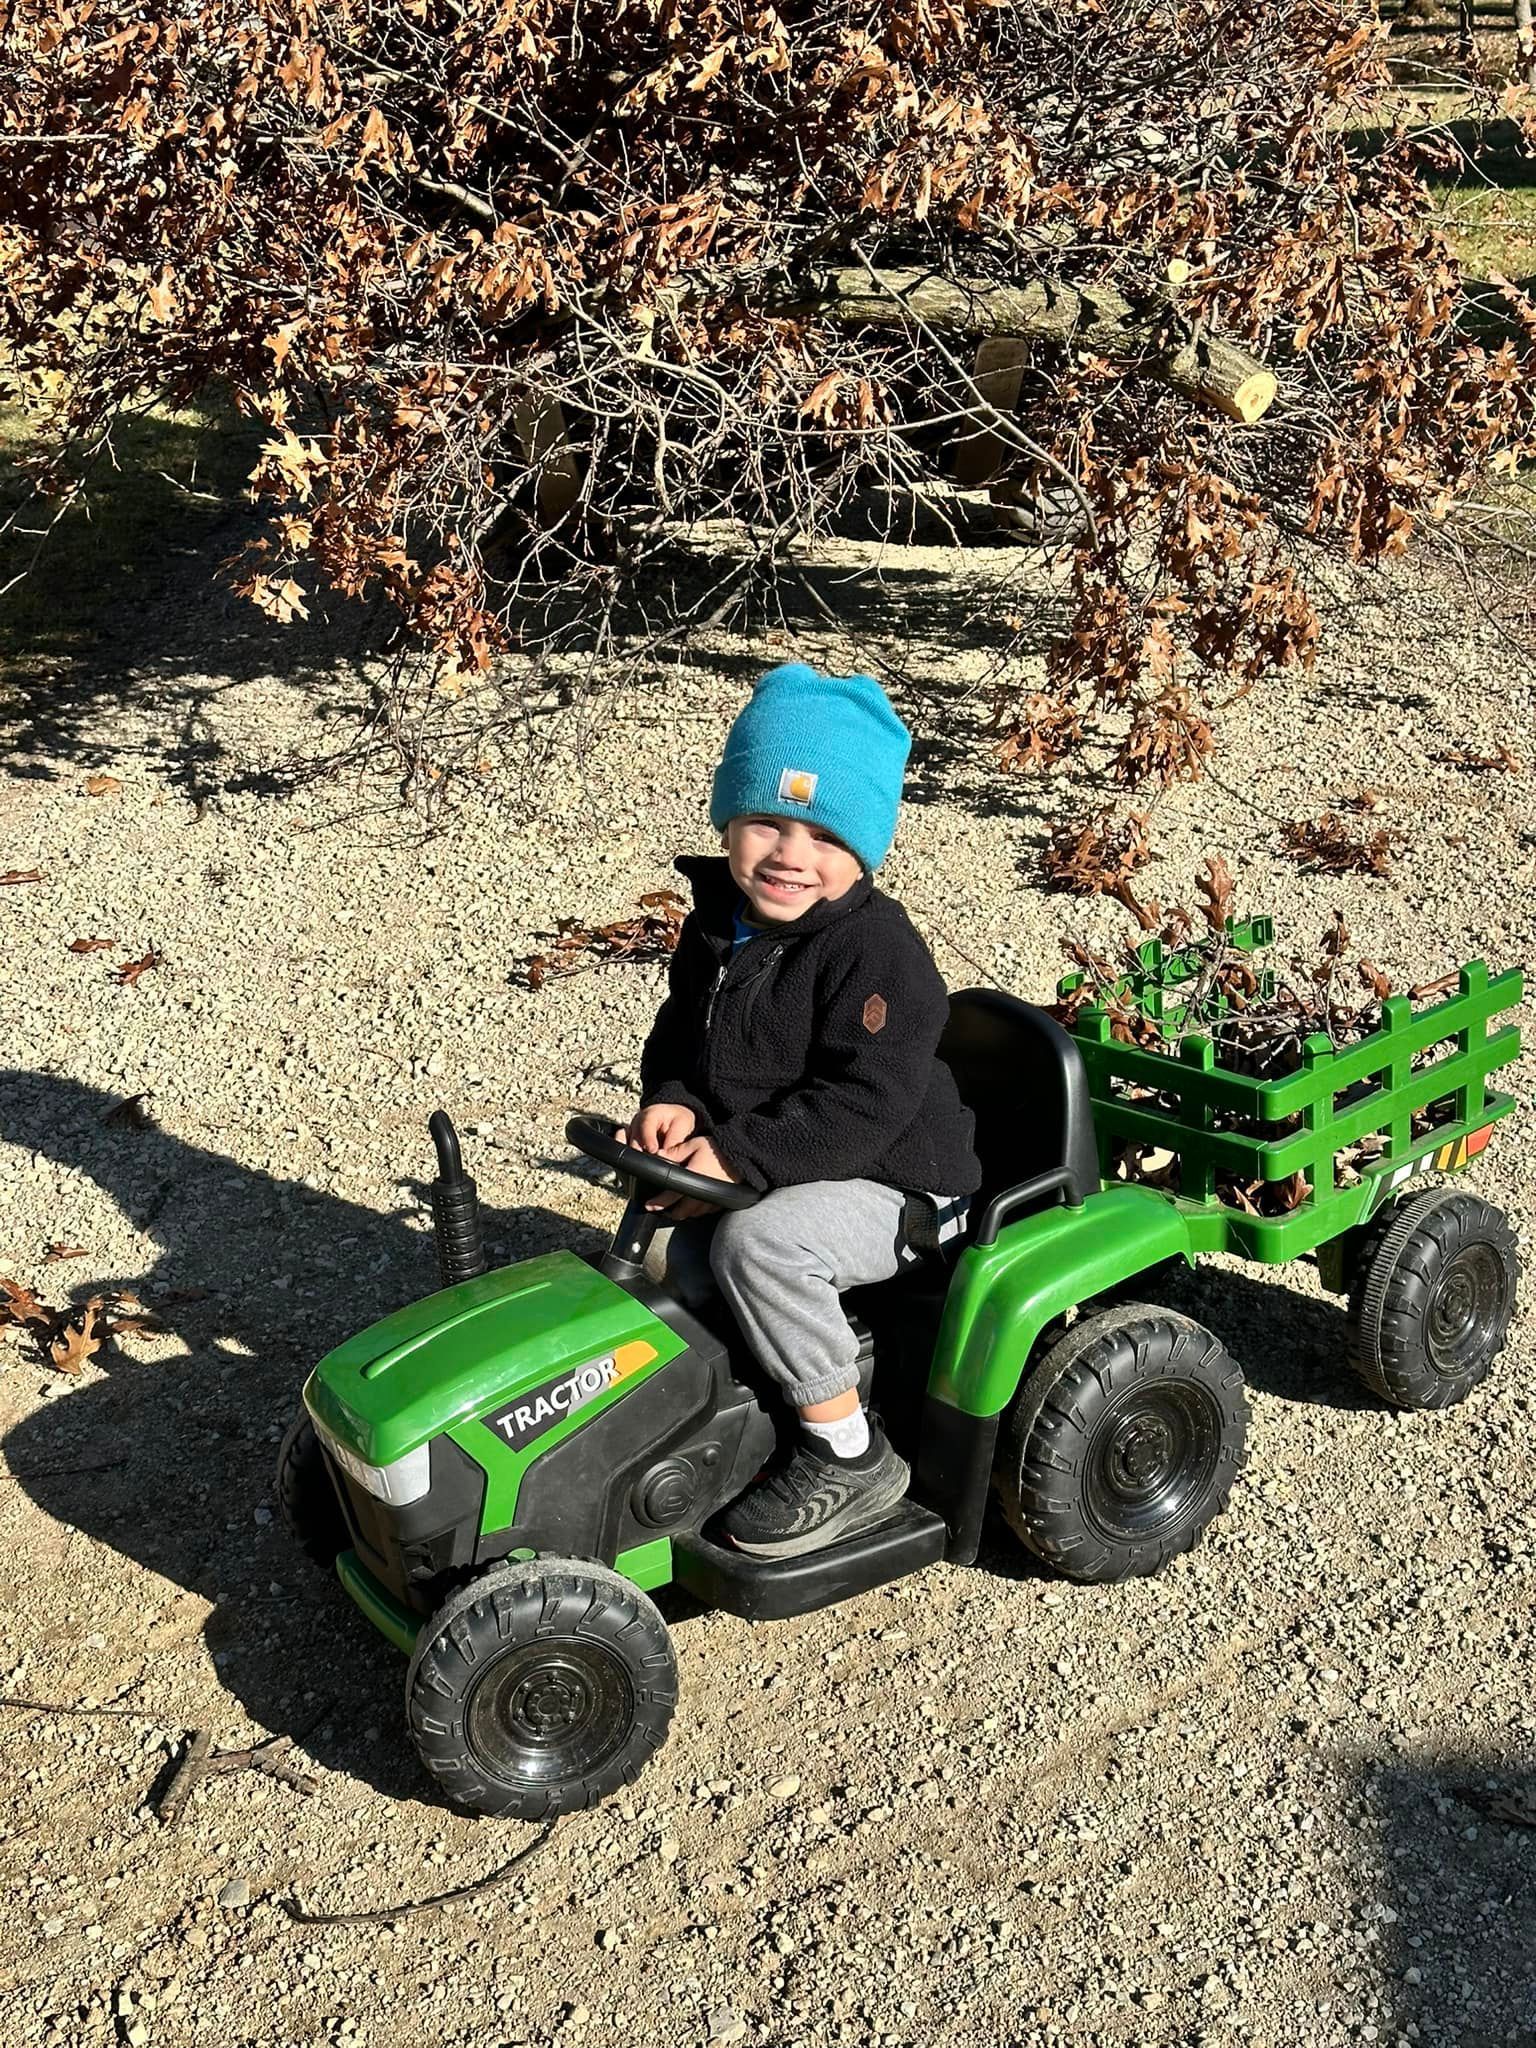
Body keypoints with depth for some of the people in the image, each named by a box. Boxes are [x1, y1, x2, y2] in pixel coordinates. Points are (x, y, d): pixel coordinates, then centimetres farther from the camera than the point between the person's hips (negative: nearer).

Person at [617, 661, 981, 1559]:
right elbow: (682, 1029, 14)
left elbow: (867, 1098, -28)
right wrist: (674, 1101, -8)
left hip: (894, 1183, -9)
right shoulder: (719, 925, 3)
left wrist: (740, 1156, -30)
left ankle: (852, 1456, -15)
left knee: (759, 1241, -29)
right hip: (766, 1173, 9)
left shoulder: (875, 948, -23)